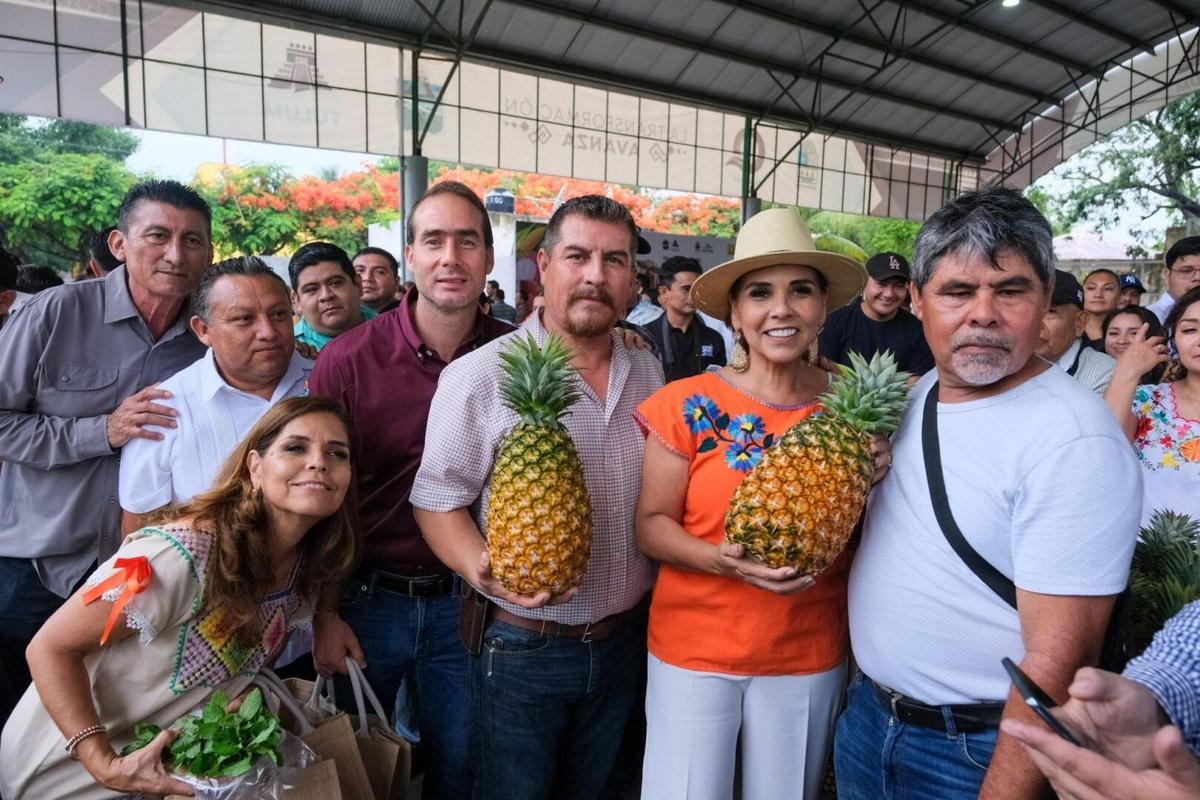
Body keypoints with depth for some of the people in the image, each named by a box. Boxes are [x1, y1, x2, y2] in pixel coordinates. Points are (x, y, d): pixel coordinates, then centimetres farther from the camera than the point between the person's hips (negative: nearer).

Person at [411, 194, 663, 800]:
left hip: (623, 643, 5)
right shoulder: (481, 377, -14)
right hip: (521, 651, -4)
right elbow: (436, 500, -12)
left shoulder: (648, 373, 2)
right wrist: (484, 570, -29)